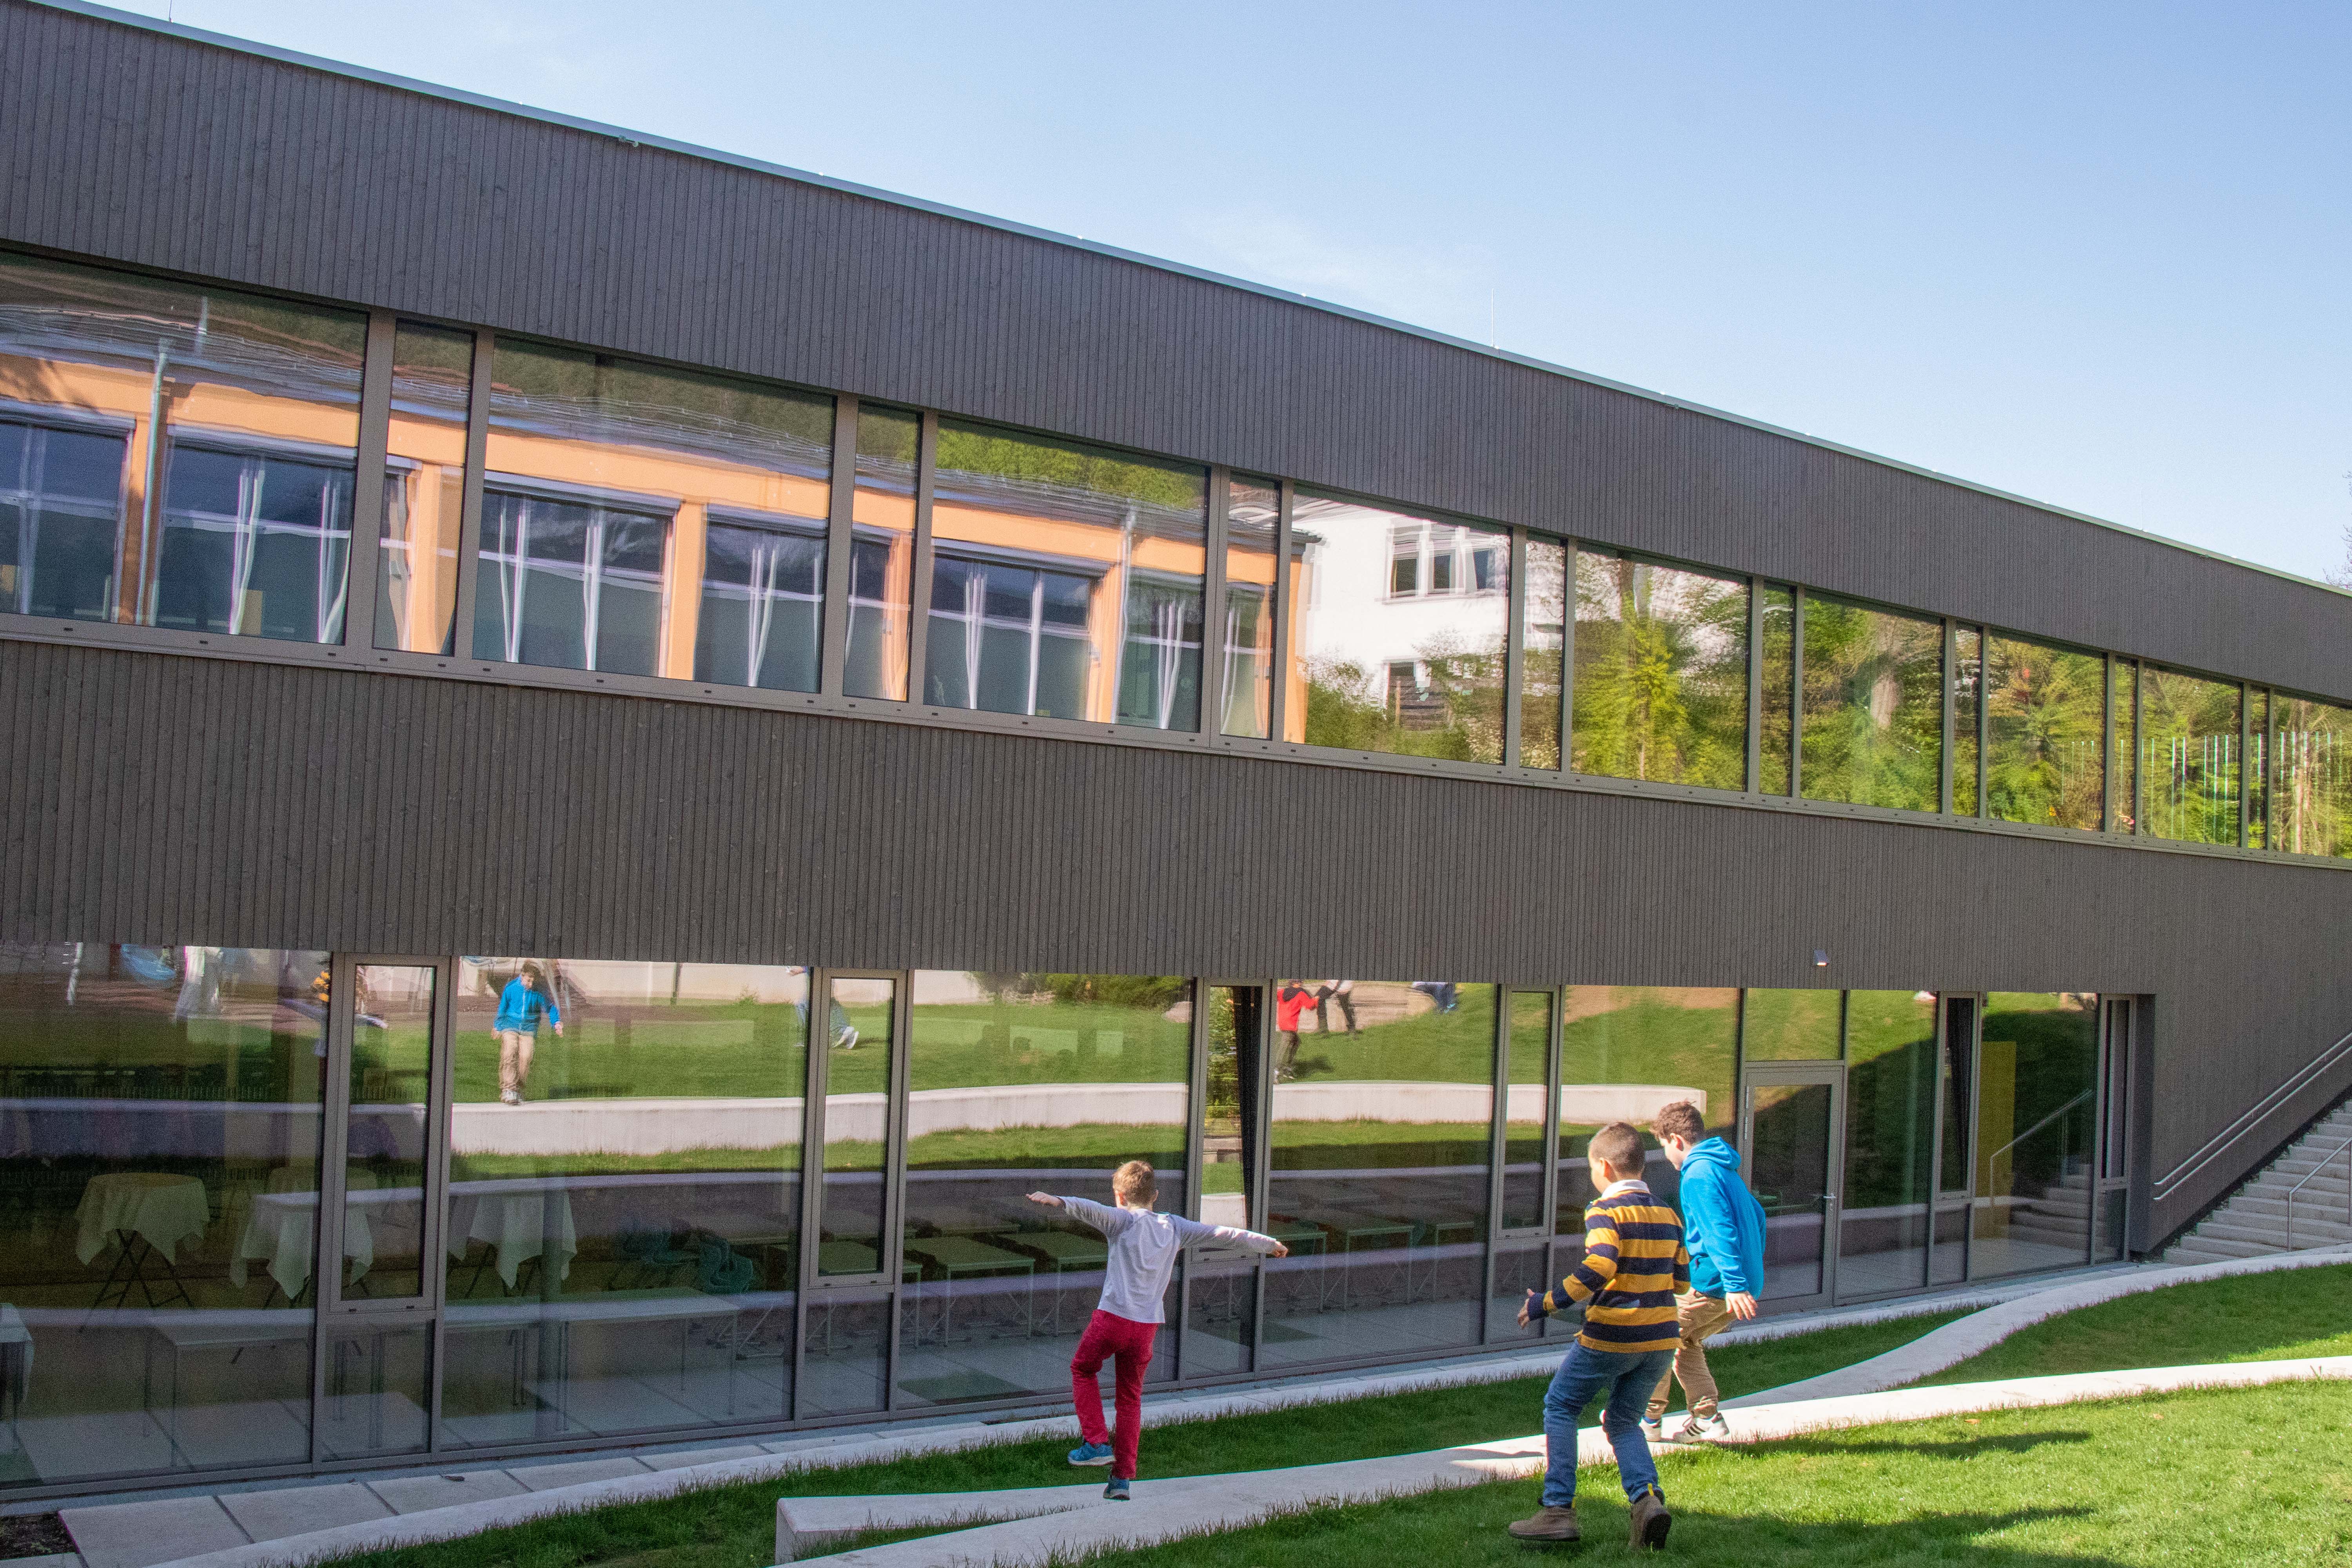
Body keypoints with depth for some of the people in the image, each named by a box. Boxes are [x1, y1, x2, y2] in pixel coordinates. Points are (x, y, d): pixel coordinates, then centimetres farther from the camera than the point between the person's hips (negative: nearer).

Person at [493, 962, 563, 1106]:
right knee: (509, 1053, -20)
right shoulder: (511, 987, -1)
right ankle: (508, 1089, -25)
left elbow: (551, 1007, 10)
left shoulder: (539, 992, -3)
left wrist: (557, 1022, -5)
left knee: (525, 1057, -15)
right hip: (510, 1024, 0)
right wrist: (497, 1027, 22)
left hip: (529, 1028, 0)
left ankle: (518, 1091, -4)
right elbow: (502, 1008, 13)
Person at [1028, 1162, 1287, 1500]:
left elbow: (1092, 1210, -24)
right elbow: (1222, 1233, 20)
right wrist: (1268, 1244, 32)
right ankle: (1123, 1477, 14)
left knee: (1082, 1369, 22)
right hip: (1147, 1326, 4)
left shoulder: (1123, 1220, -2)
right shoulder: (1174, 1226, 12)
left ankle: (1096, 1442, 11)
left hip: (1113, 1317, -4)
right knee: (1131, 1397, 16)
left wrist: (1058, 1202, -40)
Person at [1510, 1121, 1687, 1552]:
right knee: (1623, 1421, 19)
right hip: (1660, 1341, 6)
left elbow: (1596, 1270, -26)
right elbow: (1681, 1281, 15)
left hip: (1610, 1337, -6)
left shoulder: (1606, 1212, -12)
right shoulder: (1667, 1215, 10)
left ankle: (1558, 1509, 3)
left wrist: (1546, 1304, -18)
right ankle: (1648, 1498, -5)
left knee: (1559, 1408, 10)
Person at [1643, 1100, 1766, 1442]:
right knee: (1684, 1341, 22)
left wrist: (1734, 1284, -30)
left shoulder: (1699, 1174, -15)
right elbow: (1757, 1216, 27)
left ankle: (1649, 1418, 14)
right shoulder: (1725, 1168, 17)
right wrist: (1751, 1272, 32)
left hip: (1712, 1285, -9)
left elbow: (1719, 1230, -25)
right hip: (1745, 1282, 10)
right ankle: (1707, 1419, 16)